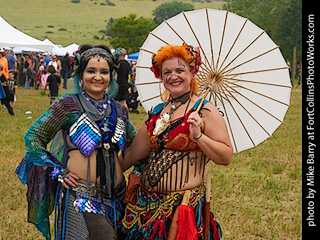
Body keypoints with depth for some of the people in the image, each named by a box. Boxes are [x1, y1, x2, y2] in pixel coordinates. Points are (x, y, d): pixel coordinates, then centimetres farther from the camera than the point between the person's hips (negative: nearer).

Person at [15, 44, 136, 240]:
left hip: (114, 197, 5)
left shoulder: (119, 110, 10)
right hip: (78, 195, -5)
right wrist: (56, 172, -7)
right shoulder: (69, 105, -4)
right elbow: (33, 137, -1)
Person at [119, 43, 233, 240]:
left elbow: (226, 157, -13)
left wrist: (198, 136, -22)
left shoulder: (204, 111, -6)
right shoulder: (157, 111, 12)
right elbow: (134, 153, 17)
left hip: (185, 206, -6)